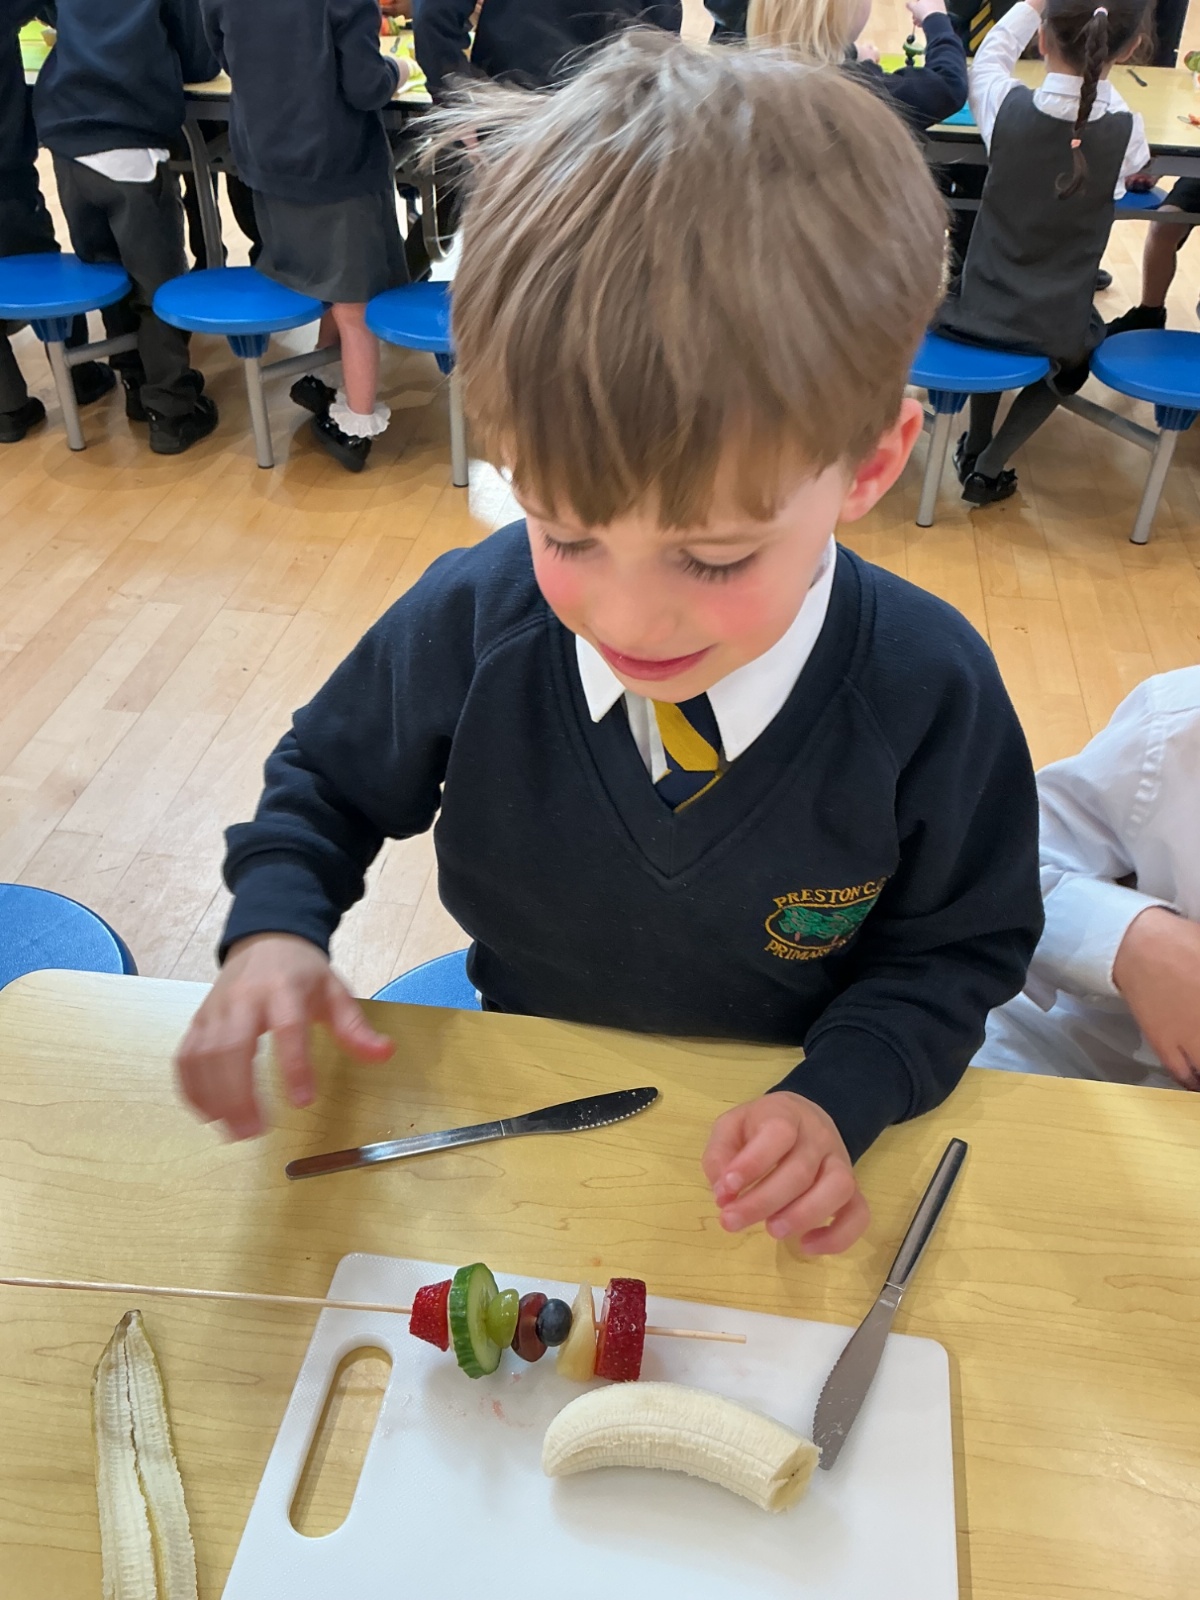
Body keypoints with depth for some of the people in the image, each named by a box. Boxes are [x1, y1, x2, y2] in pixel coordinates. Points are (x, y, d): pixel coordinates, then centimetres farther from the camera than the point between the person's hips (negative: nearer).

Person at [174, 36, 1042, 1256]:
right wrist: (273, 930, -18)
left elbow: (961, 946, -6)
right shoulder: (467, 621, -20)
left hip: (764, 1139, 0)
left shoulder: (930, 697, -23)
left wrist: (841, 1098, -22)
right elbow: (328, 779, 1)